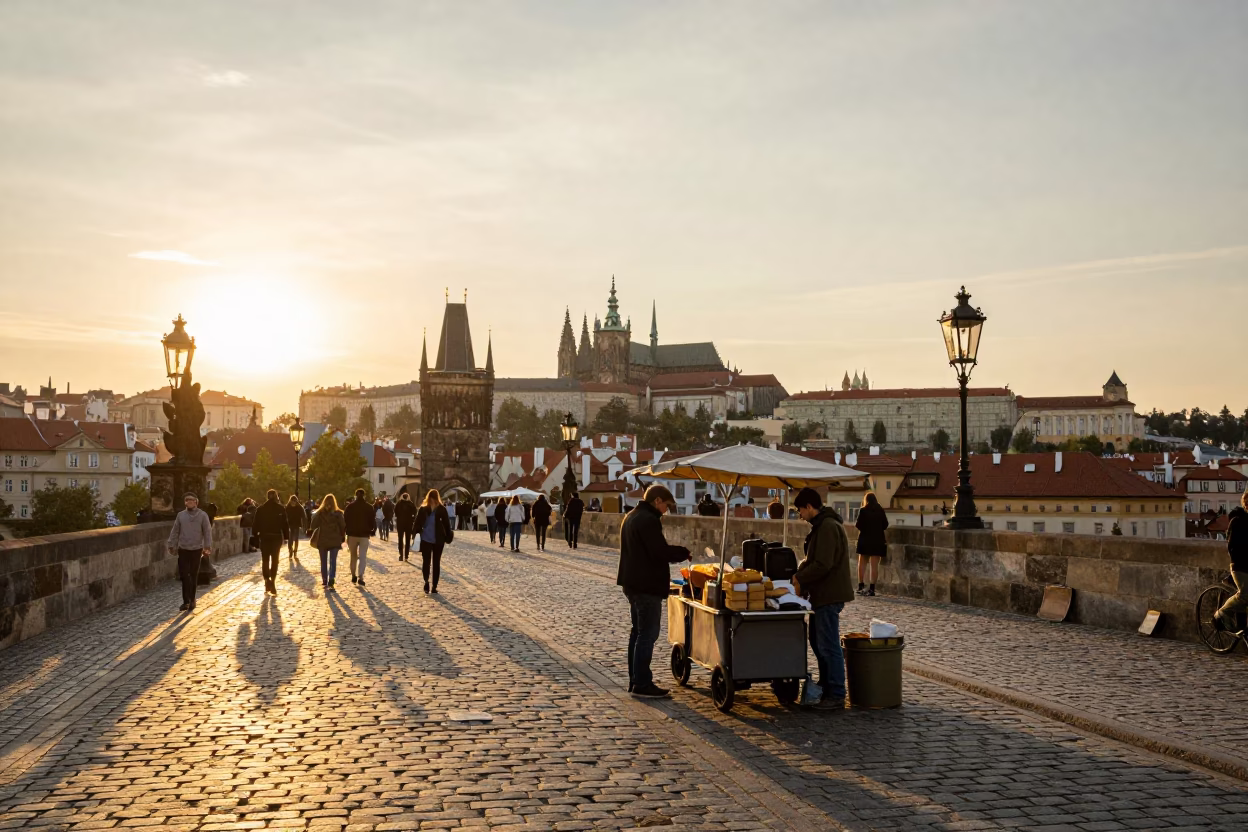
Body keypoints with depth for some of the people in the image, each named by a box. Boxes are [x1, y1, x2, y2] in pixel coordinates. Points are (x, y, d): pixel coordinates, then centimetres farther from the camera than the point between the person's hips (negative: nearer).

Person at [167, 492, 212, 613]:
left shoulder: (202, 515, -2)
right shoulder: (180, 515, 4)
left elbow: (207, 532, -4)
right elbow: (175, 531, 8)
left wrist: (207, 546, -11)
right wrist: (171, 545, 5)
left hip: (196, 549, -2)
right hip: (183, 549, 2)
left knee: (194, 576, 6)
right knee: (184, 575, -1)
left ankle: (191, 600, 19)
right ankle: (186, 601, 7)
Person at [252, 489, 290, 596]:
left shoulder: (261, 508, -2)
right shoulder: (281, 508, -4)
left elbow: (256, 523, -1)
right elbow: (285, 523, -4)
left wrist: (256, 534, 9)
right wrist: (286, 537, 2)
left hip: (264, 537, 0)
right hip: (277, 537, 0)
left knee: (265, 560, 10)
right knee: (275, 560, 10)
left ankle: (267, 580, -7)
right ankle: (272, 582, 5)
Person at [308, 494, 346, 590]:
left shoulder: (319, 513, -5)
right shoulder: (338, 514, -6)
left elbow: (313, 525, -3)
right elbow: (343, 527, -3)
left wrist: (310, 533, 11)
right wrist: (342, 538, 5)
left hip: (322, 541, 0)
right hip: (335, 541, 0)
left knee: (323, 562, 7)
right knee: (333, 562, 3)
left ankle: (324, 582, 7)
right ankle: (331, 582, -2)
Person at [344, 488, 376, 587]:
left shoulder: (349, 506, 0)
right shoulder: (369, 507, -3)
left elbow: (345, 520, 0)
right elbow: (372, 520, -3)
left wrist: (346, 531, 7)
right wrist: (373, 530, 11)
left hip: (352, 534, 2)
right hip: (364, 535, -2)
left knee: (353, 556, 17)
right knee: (362, 557, -3)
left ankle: (353, 576, 19)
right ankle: (360, 577, -17)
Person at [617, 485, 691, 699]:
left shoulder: (631, 517, 15)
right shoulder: (648, 520, -18)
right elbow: (661, 551, -24)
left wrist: (675, 554, 12)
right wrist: (684, 553, -7)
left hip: (633, 583, 11)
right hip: (647, 585, -11)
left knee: (638, 632, 16)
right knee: (647, 634, -6)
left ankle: (635, 680, 21)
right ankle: (642, 684, -4)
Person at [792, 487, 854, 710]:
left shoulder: (827, 527, -18)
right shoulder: (822, 525, 16)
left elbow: (822, 565, -24)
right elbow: (812, 558, 20)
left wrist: (800, 580, -12)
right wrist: (799, 573, 4)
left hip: (829, 595, -11)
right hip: (823, 594, 11)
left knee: (828, 646, -6)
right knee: (817, 641, 18)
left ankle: (836, 695, -1)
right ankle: (826, 686, 28)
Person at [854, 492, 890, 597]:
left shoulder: (863, 510, -6)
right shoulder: (881, 511, 0)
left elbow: (858, 525, -10)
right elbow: (885, 525, 3)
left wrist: (855, 522, 11)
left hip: (865, 540, -1)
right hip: (878, 540, 1)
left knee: (862, 563, 13)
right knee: (875, 565, 1)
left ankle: (860, 586, 10)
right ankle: (872, 588, -3)